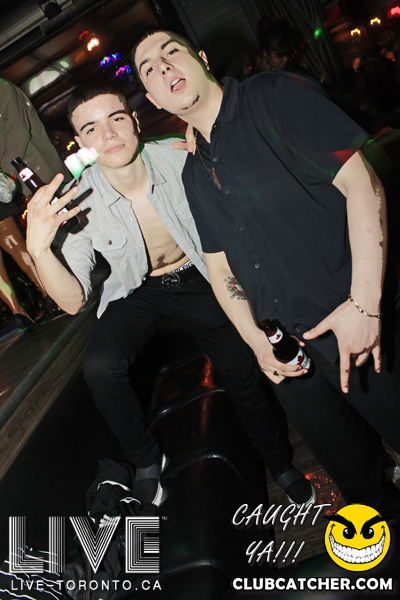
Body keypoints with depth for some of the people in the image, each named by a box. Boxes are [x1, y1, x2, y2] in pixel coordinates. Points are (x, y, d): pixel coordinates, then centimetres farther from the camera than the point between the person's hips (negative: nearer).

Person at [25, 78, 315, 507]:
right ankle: (145, 460, 5)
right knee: (99, 367, -25)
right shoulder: (77, 201, -22)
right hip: (137, 289, 0)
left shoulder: (180, 158, -21)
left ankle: (280, 464, 28)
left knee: (241, 373, -3)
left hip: (197, 279, 1)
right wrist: (38, 249, -41)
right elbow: (72, 302, -25)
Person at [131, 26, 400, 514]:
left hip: (359, 332, -5)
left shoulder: (276, 97, -6)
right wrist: (257, 341, -2)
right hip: (288, 354, 6)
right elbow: (220, 266, 12)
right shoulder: (194, 172, 11)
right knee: (354, 472, 20)